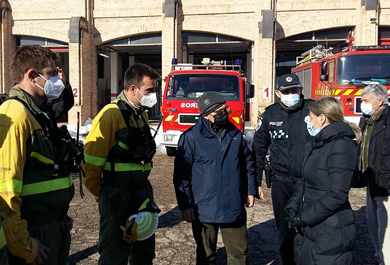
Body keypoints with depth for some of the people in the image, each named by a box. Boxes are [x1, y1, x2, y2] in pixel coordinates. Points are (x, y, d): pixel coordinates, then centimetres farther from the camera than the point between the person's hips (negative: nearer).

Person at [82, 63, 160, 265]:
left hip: (142, 190, 8)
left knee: (144, 248, 21)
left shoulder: (142, 114, 9)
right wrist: (99, 191, -8)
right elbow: (90, 158, -20)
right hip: (118, 195, -8)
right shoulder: (112, 114, -18)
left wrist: (141, 182, 16)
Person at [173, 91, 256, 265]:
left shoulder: (235, 134, 3)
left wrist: (250, 191, 11)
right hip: (205, 209, -3)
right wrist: (185, 205, -10)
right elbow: (181, 174, -9)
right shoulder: (191, 137, -12)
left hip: (234, 206, 4)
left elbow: (247, 164, 14)